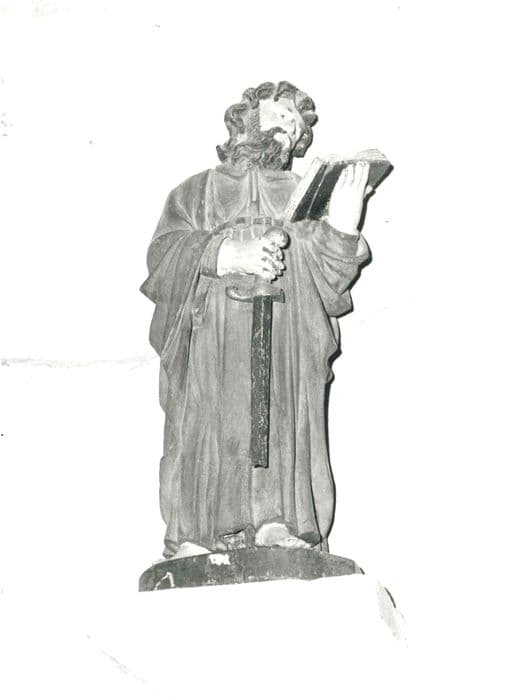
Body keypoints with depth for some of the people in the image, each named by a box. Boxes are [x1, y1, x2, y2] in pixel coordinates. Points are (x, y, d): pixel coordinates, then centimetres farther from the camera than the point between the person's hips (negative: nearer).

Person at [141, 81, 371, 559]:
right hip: (208, 347, -1)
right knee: (204, 431, -9)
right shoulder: (195, 192, 18)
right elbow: (163, 252, 1)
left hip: (286, 352, 2)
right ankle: (192, 539, -5)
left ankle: (280, 526, -5)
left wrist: (341, 230, -8)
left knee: (283, 429, -9)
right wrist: (227, 254, -13)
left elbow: (330, 285, 11)